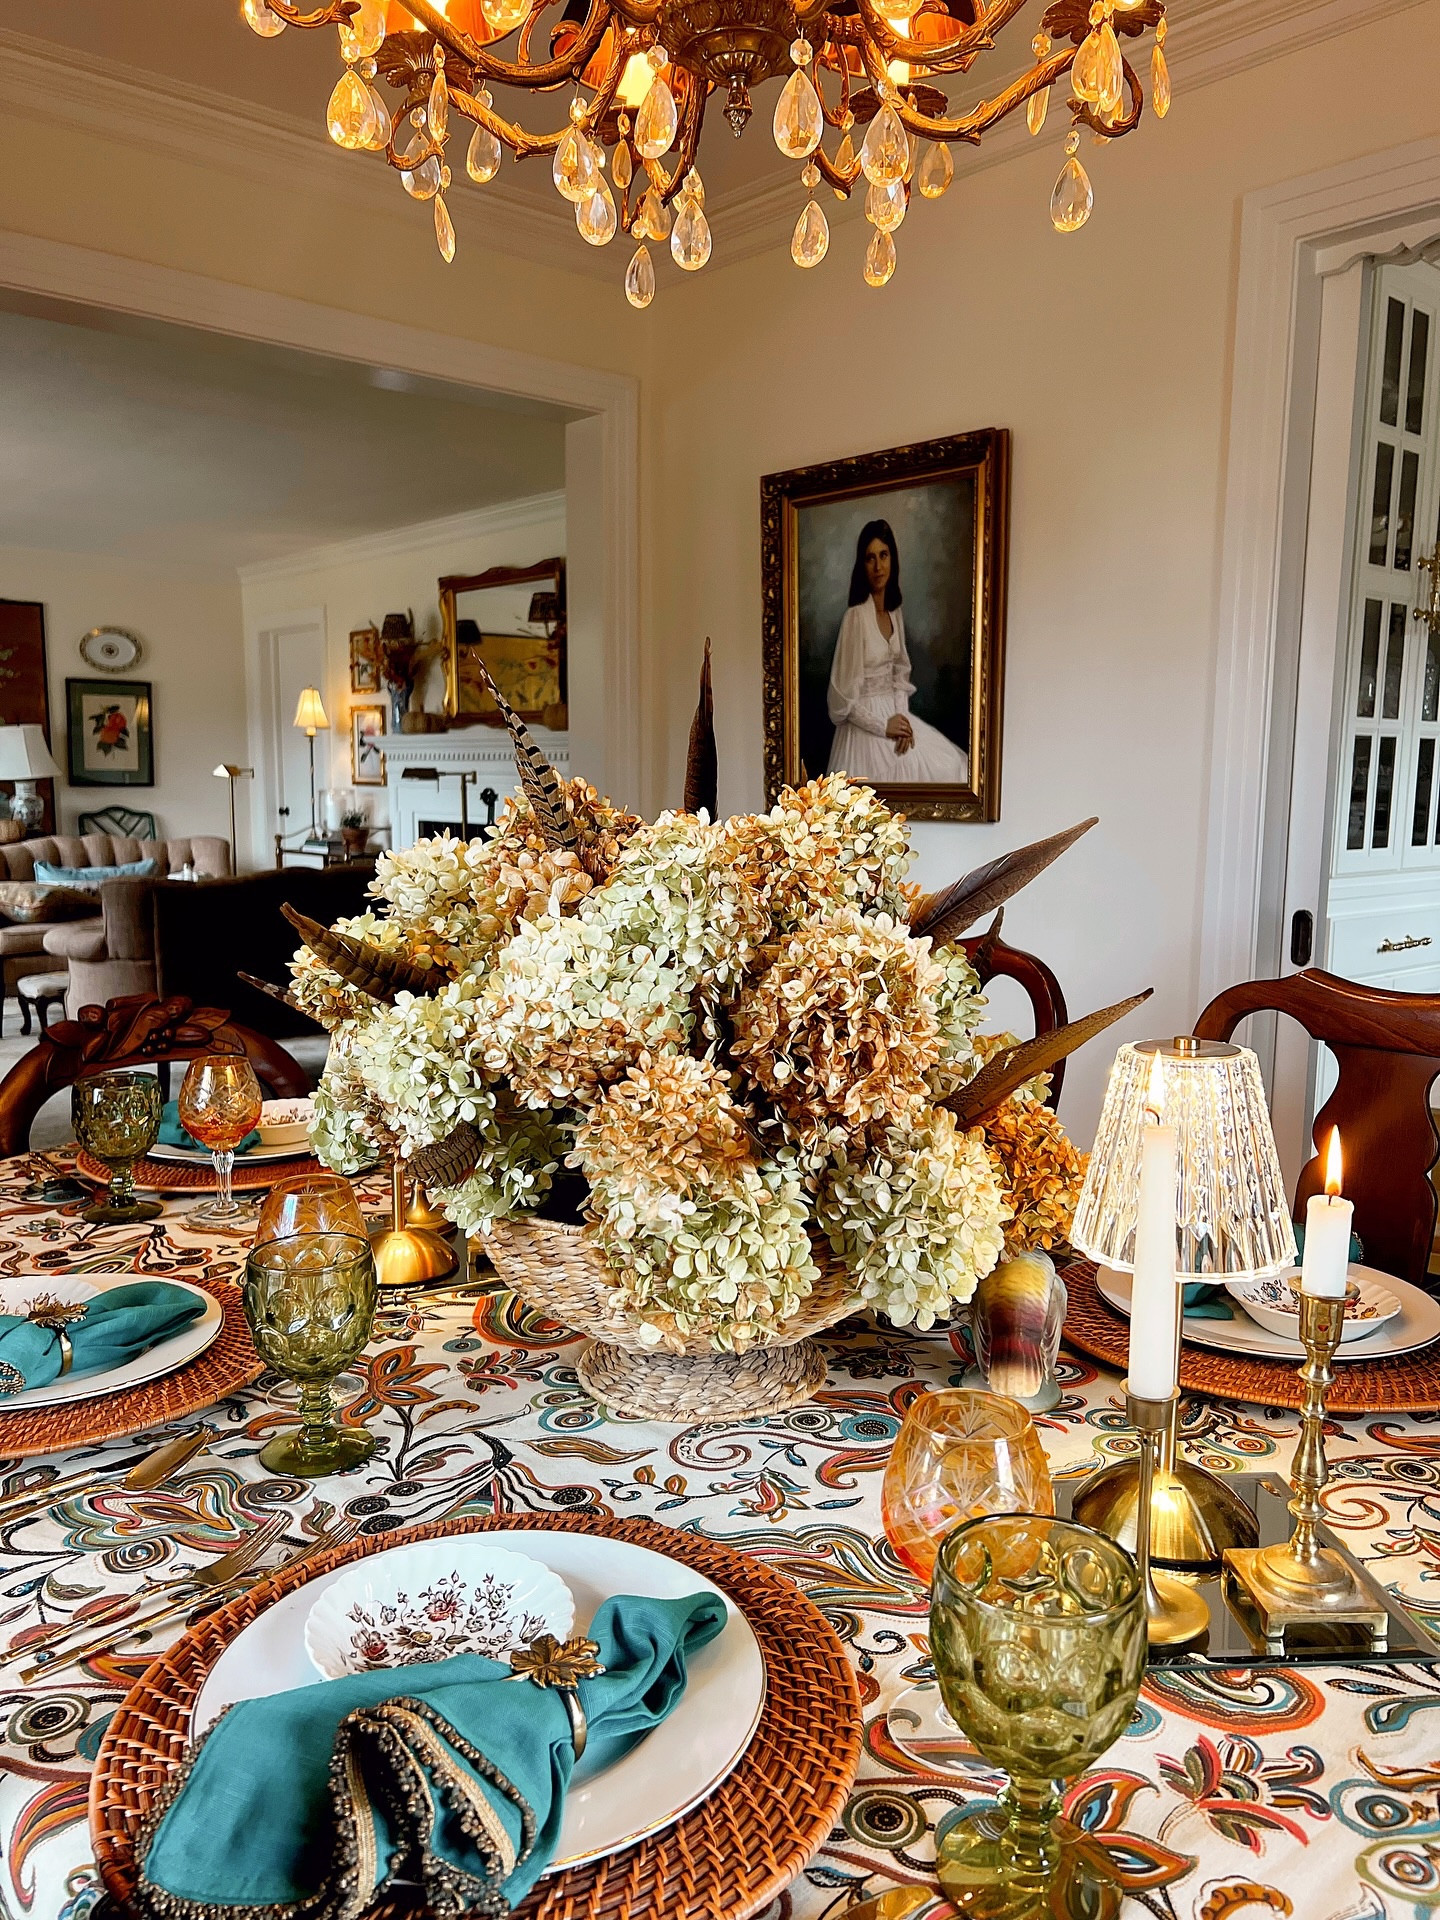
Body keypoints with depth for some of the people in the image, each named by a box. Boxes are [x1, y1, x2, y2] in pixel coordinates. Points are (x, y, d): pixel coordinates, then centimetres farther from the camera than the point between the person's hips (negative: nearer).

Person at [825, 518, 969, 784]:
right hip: (865, 725, -7)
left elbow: (900, 673, 13)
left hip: (893, 713, 7)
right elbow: (845, 695, -17)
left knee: (953, 765, -4)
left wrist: (902, 717, -4)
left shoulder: (895, 612, 7)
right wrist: (883, 726, -16)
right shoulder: (856, 616, -16)